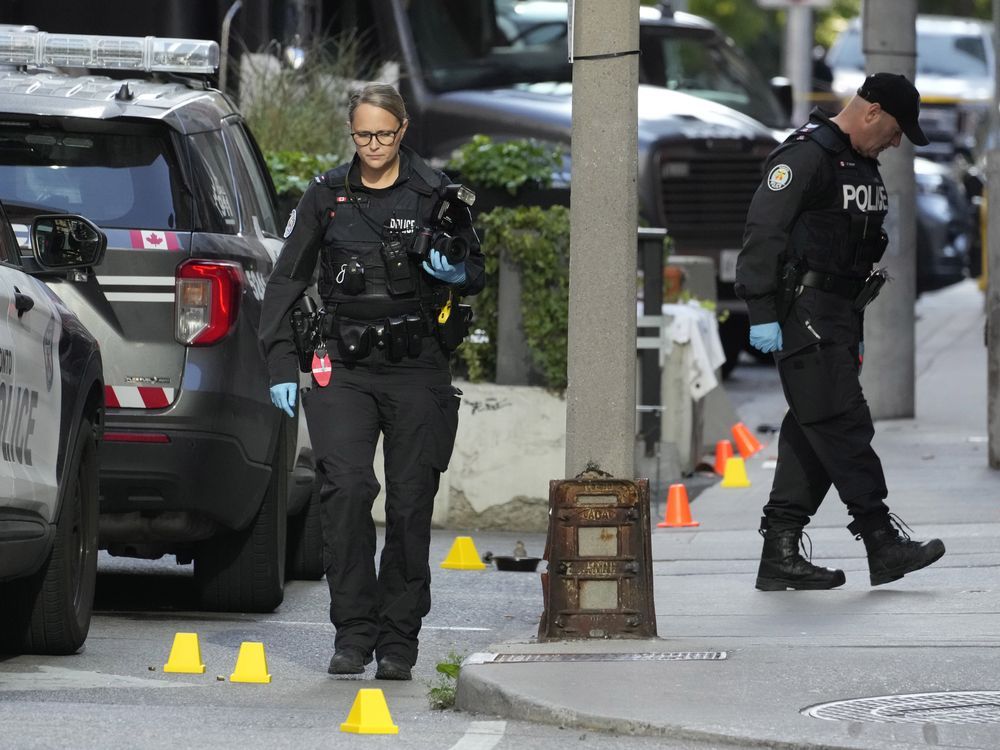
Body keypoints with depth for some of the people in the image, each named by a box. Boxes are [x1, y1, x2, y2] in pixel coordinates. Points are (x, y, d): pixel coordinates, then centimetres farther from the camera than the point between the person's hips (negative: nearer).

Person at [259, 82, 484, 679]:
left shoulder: (436, 194, 3)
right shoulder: (326, 198, 6)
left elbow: (476, 271, 11)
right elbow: (286, 283, 10)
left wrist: (455, 273, -13)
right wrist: (282, 366, 2)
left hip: (416, 366, 0)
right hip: (346, 367, 0)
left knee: (411, 504, 0)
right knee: (346, 491, -15)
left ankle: (399, 641, 9)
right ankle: (354, 633, -8)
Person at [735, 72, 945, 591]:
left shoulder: (862, 164, 19)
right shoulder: (805, 156, -12)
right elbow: (763, 231, -17)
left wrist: (856, 329, 26)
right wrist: (762, 314, -21)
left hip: (838, 315, 10)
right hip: (802, 313, -10)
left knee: (811, 433, 7)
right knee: (842, 422, -11)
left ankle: (780, 553, 8)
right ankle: (882, 539, -14)